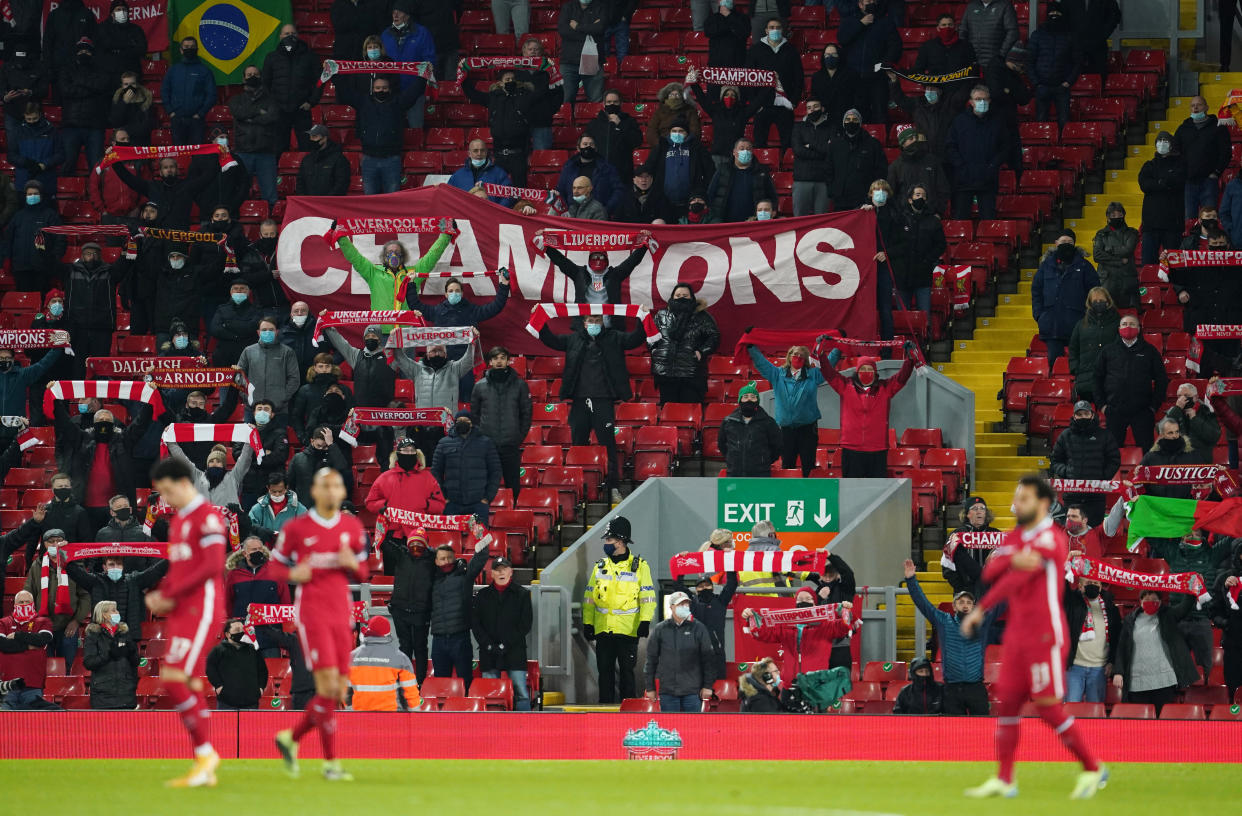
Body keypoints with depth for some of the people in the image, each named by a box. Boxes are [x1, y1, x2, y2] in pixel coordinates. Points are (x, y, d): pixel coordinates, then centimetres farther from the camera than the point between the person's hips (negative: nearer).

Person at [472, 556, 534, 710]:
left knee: (521, 694, -9)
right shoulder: (482, 596, 11)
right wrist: (489, 645, -7)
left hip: (515, 652, -2)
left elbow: (526, 624, 1)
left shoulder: (522, 594, 6)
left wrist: (505, 645, -8)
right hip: (488, 654, 2)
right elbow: (475, 623, 7)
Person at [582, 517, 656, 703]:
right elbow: (589, 598, 13)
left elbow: (648, 597, -3)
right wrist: (587, 623, 6)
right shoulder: (600, 567, 12)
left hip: (628, 630, -4)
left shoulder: (639, 567, 1)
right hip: (603, 630, 4)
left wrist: (645, 622, -13)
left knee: (627, 670, -1)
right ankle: (604, 706, 10)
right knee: (605, 670, 5)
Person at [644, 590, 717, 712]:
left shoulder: (698, 628, 5)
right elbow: (651, 659, 10)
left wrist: (707, 686, 1)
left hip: (692, 690, -1)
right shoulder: (659, 630, 6)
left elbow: (708, 658, 6)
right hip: (667, 691, 1)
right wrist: (650, 688, 7)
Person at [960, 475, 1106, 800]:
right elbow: (991, 572, -2)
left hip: (1045, 636, -8)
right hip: (1016, 635, 8)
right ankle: (1004, 781, 7)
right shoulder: (1014, 537, 13)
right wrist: (1014, 560, -20)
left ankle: (1093, 770, 5)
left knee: (1048, 707, -8)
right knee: (1006, 703, 4)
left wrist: (980, 610, -18)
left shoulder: (1051, 538, -12)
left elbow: (1017, 579, -20)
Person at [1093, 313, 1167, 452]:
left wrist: (1154, 405, 2)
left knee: (1146, 448, -3)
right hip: (1115, 412, 1)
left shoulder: (1149, 351, 7)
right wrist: (1101, 404, 6)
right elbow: (1097, 378, 14)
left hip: (1142, 412, -1)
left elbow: (1162, 380, 10)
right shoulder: (1108, 351, 9)